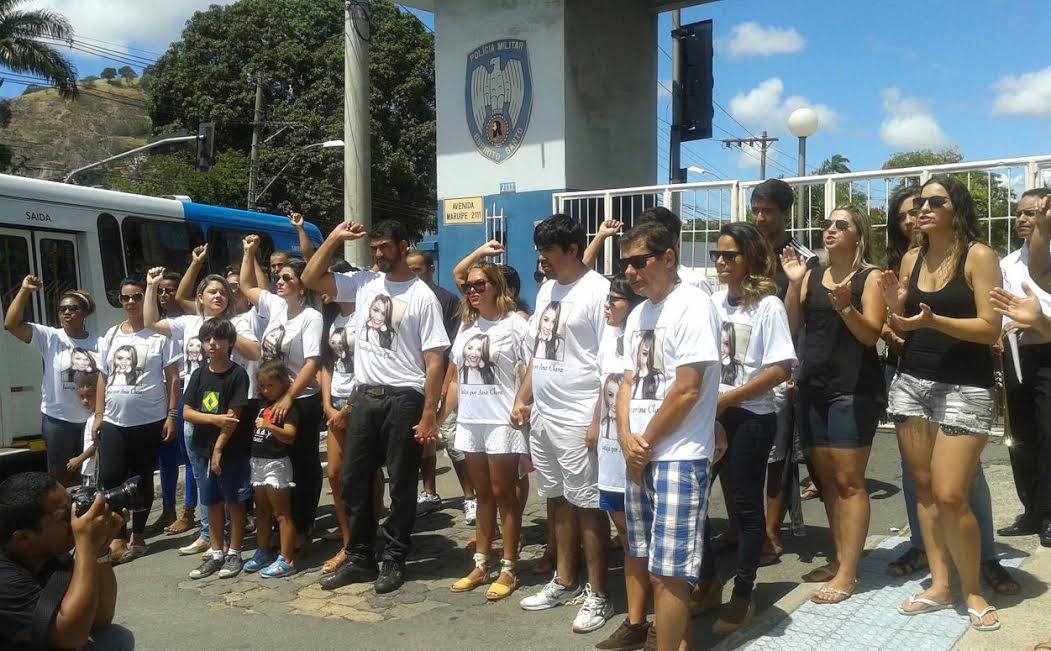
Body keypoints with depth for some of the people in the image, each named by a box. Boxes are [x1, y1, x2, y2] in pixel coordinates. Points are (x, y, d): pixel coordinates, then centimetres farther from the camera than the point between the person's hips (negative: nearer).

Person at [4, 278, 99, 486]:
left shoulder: (99, 344, -1)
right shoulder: (49, 338, -7)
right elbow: (11, 324, -20)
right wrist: (25, 291, -28)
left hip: (90, 419, 2)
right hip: (57, 419, -1)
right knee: (59, 473, 13)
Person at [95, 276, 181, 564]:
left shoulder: (160, 334, -3)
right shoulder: (111, 335, 10)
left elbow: (173, 378, -4)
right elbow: (103, 378, 14)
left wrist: (172, 415, -9)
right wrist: (98, 414, 8)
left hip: (150, 421, -3)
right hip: (114, 421, 4)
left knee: (142, 480, 7)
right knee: (110, 478, -4)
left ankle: (138, 536, 20)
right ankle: (116, 538, 7)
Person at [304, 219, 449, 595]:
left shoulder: (422, 296, -6)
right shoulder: (363, 283, 8)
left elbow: (435, 360, -9)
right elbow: (310, 279, 8)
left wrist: (429, 415, -15)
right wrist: (335, 238, 2)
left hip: (404, 398, -5)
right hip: (365, 396, 5)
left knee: (402, 485, 5)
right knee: (354, 480, 11)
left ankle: (394, 561, 18)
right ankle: (360, 558, 24)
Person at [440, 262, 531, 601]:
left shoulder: (515, 325, -5)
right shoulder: (466, 327, 13)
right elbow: (455, 379, 15)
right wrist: (439, 418, 10)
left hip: (502, 421, -6)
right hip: (469, 421, 6)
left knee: (503, 494, 1)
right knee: (483, 495, 13)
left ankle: (509, 570, 11)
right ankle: (480, 566, 21)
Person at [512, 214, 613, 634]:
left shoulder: (597, 291, -12)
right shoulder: (546, 289, 13)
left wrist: (599, 420, -17)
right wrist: (522, 399, 15)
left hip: (577, 419, -8)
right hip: (542, 416, 8)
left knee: (588, 504, 1)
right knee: (560, 500, 16)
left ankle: (597, 594, 12)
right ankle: (564, 582, 29)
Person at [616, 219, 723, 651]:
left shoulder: (692, 306, -12)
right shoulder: (638, 314, 13)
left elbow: (687, 391, -17)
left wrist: (646, 443, -9)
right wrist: (627, 439, -3)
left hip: (679, 455, -8)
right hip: (638, 455, 8)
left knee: (668, 570, -5)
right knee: (655, 564, 16)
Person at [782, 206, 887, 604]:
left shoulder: (870, 277, -3)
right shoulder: (812, 277, 12)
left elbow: (871, 334, -11)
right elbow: (792, 326, 5)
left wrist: (844, 307, -27)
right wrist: (793, 284, -6)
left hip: (853, 389, -6)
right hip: (813, 387, 6)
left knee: (848, 481, -4)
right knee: (826, 479, 11)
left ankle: (848, 572, 1)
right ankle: (840, 558, 22)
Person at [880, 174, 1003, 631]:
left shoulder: (978, 256, -7)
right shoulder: (911, 259, 10)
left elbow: (991, 330, -13)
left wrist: (933, 320, -25)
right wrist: (896, 308, -5)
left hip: (965, 388, -5)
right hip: (911, 383, 6)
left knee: (949, 495, -9)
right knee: (923, 487, 8)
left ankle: (972, 590, 12)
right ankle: (939, 584, 19)